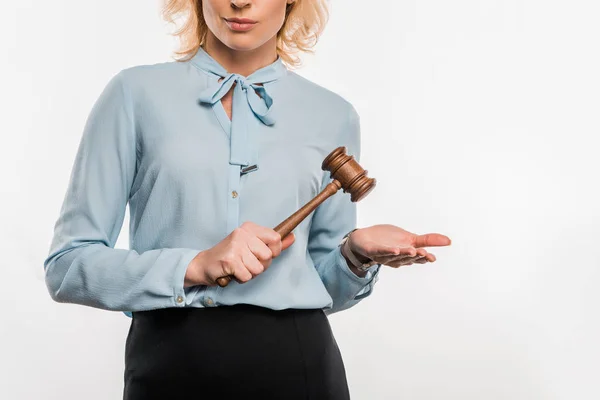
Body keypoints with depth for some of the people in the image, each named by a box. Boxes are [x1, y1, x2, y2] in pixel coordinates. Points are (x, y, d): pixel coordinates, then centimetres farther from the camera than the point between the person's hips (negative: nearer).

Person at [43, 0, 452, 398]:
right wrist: (195, 267, -17)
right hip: (172, 362, -2)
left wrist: (356, 254, -8)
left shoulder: (333, 117, 6)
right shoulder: (137, 94, -1)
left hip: (299, 365, 2)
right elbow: (66, 265, -4)